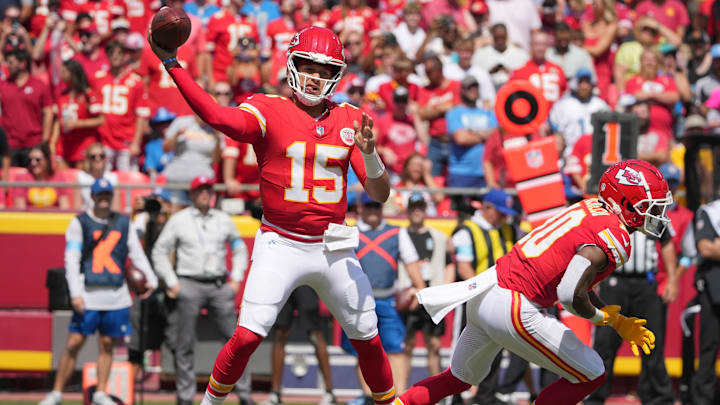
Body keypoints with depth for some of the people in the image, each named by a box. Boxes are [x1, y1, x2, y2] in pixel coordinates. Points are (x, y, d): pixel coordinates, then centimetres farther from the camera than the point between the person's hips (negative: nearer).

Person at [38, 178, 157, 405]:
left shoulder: (123, 223, 12)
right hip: (88, 295, -3)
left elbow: (136, 253, 14)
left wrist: (150, 278, -1)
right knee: (74, 343, -6)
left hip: (116, 295, 3)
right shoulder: (79, 223, 1)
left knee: (107, 344, 5)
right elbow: (71, 260, -4)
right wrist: (75, 293, -14)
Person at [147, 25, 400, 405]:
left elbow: (380, 194, 2)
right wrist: (171, 63, -36)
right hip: (280, 245, -3)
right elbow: (217, 116, -27)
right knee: (248, 335, -13)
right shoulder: (268, 111, -6)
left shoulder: (350, 120, 3)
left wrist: (368, 153, -19)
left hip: (333, 247, 3)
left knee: (367, 338, 10)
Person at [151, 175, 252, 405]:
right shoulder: (179, 221, 3)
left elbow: (239, 248, 21)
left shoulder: (223, 220, 11)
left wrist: (236, 278, 10)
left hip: (219, 287, 2)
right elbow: (159, 251, 6)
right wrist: (171, 283, -2)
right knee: (184, 345, -2)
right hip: (189, 286, -2)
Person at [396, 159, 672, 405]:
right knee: (591, 375, 5)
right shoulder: (613, 239, -16)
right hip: (513, 311, -9)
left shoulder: (592, 209, 13)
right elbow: (570, 295, -27)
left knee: (461, 378, 30)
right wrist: (600, 317, -6)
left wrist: (619, 323, 22)